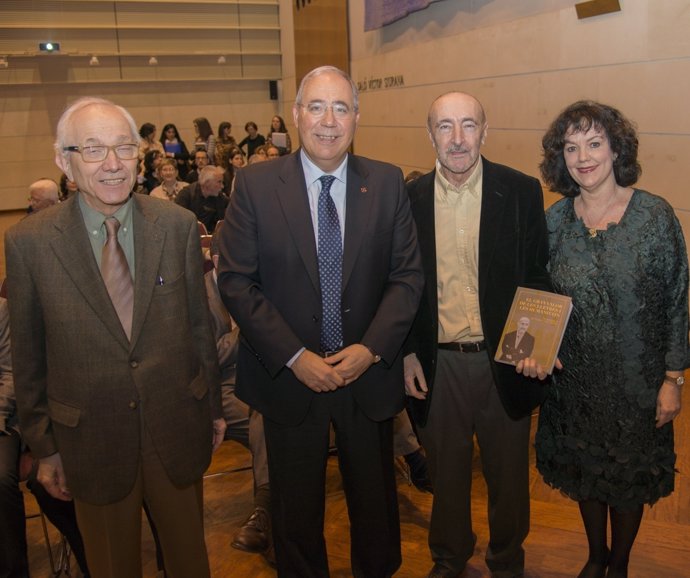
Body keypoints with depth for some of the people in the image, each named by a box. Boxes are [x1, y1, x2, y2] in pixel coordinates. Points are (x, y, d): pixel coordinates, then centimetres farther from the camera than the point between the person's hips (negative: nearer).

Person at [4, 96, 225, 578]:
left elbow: (199, 323, 1)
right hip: (92, 442, -1)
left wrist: (213, 406, 8)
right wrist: (44, 447, 3)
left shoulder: (178, 225, -7)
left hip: (177, 429, 1)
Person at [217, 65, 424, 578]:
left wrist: (371, 349, -13)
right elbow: (236, 281, -9)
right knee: (296, 508, 18)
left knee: (375, 500, 20)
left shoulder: (387, 183, -2)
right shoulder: (255, 184, -7)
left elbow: (408, 275, -2)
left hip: (369, 372, 2)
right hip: (288, 376, -1)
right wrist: (294, 357, -15)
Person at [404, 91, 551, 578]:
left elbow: (538, 277, -1)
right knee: (447, 474, 19)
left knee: (509, 475, 17)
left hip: (504, 361, 0)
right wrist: (407, 352, 0)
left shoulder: (522, 192, -4)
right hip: (438, 365, 1)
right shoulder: (410, 197, -1)